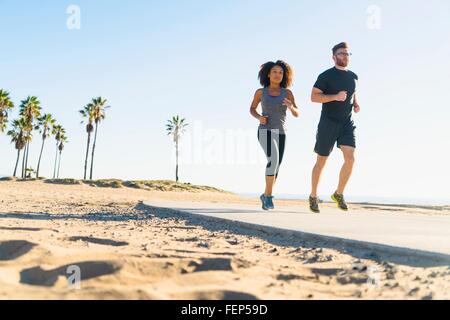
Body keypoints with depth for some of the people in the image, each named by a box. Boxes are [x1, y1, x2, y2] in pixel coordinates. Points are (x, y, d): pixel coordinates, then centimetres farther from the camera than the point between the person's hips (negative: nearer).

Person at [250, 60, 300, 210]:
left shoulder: (287, 92, 6)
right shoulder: (260, 91, 2)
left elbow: (296, 114, 1)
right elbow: (252, 109, 15)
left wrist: (291, 106, -22)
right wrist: (259, 118, -7)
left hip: (280, 133, 3)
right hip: (265, 131, -3)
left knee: (275, 169, 5)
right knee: (273, 160, -28)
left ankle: (265, 196, 30)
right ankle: (269, 195, -18)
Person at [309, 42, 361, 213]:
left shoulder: (353, 77, 13)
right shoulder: (326, 76, -4)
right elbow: (314, 97, -11)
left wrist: (356, 104, 8)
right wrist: (335, 97, -22)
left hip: (347, 123, 4)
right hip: (328, 123, -4)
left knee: (350, 158, -14)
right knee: (321, 162, 4)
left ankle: (339, 193, 4)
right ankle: (313, 196, 22)